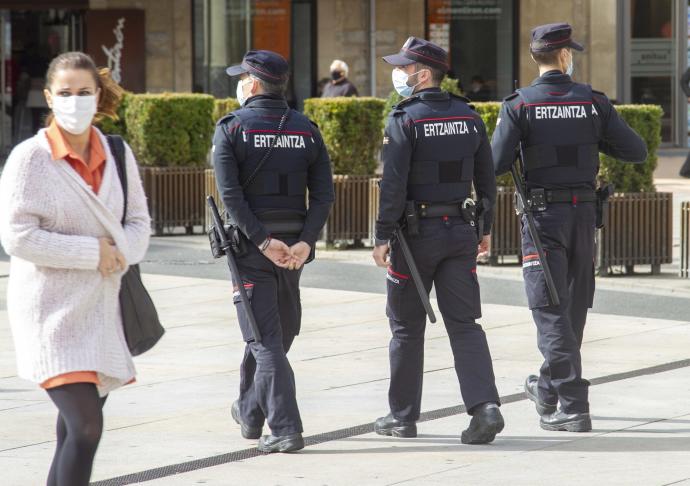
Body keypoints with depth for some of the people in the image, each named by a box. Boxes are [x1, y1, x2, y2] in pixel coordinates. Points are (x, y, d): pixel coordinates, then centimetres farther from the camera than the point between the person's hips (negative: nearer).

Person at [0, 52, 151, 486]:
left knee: (79, 424, 12)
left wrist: (119, 252, -10)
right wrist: (93, 253, -15)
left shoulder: (117, 154, 8)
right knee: (86, 425, -16)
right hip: (52, 310, -6)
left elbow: (139, 222, 13)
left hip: (102, 308, 6)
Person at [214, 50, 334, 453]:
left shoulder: (232, 128, -6)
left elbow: (231, 195, -16)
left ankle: (286, 429, -11)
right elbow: (324, 194, -3)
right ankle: (250, 412, 35)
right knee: (277, 332, 20)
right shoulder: (306, 130, 6)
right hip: (294, 244, 5)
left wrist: (263, 241, -16)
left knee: (265, 338, -4)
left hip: (250, 245, -4)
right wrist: (304, 242, -9)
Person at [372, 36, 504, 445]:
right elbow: (487, 178, 10)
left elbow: (393, 184, -16)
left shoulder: (404, 121, -12)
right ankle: (485, 406, -13)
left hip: (416, 232, -4)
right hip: (460, 231, 5)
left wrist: (383, 237, -13)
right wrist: (485, 227, 20)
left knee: (407, 327, 8)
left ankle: (403, 416, 16)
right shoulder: (469, 117, 6)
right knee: (465, 323, 3)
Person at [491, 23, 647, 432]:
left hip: (543, 214, -3)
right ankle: (548, 389, 34)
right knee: (574, 306, 18)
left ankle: (573, 407, -12)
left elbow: (497, 165, -12)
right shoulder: (593, 102, 0)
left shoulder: (520, 105, -7)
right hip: (584, 212, 3)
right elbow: (637, 151, 1)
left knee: (552, 311, -4)